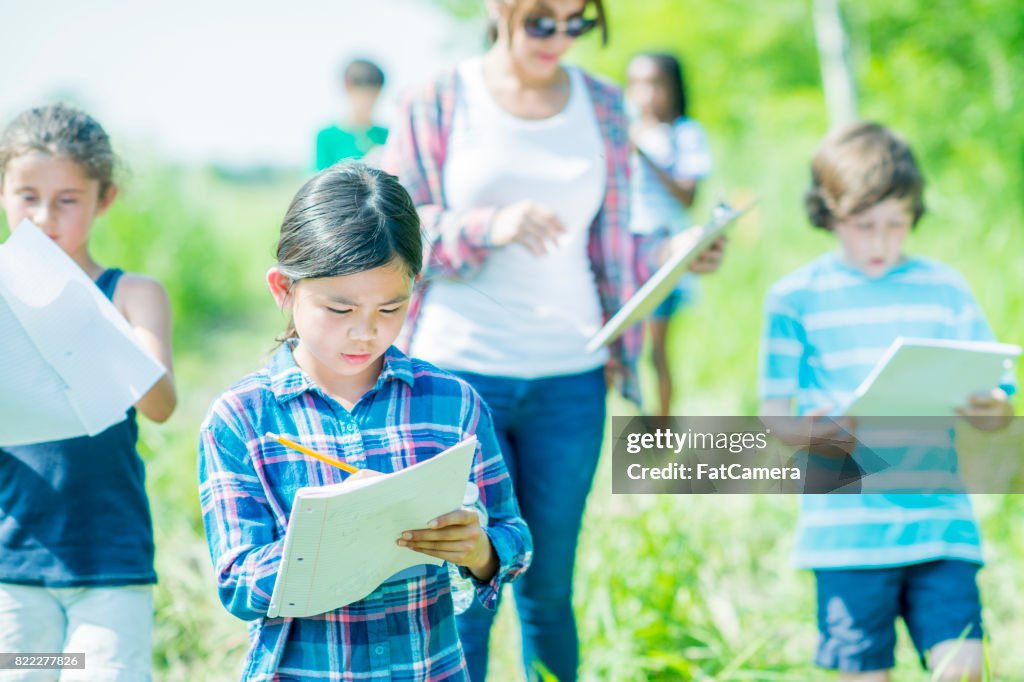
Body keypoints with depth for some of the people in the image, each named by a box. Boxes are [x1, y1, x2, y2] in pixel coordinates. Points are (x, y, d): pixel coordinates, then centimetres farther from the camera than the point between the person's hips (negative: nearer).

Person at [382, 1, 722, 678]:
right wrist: (486, 228, -17)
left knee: (549, 590, 8)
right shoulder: (436, 106, 0)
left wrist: (674, 254, -8)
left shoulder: (604, 108, 8)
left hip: (569, 381, 2)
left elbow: (609, 249, 11)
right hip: (459, 373, -2)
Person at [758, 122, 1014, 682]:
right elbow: (773, 409, 4)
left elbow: (992, 411, 10)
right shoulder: (796, 297, 4)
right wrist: (807, 430, -19)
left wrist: (991, 410, -15)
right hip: (847, 526, -1)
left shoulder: (944, 290, 9)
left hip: (938, 517, 2)